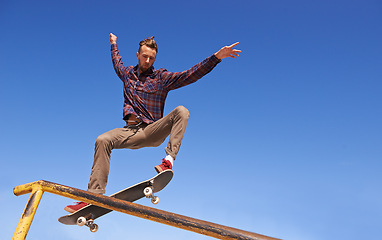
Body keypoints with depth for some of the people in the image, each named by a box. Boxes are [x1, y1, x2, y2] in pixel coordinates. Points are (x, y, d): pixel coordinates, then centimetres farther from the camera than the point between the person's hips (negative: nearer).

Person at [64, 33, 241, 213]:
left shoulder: (162, 77, 6)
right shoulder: (127, 73, 16)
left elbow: (190, 75, -4)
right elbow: (117, 62, 41)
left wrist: (217, 57, -12)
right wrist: (113, 44, 57)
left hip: (152, 132, -2)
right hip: (130, 131, 3)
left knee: (181, 111, -27)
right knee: (103, 140, -25)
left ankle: (169, 159, -39)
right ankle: (95, 196, -24)